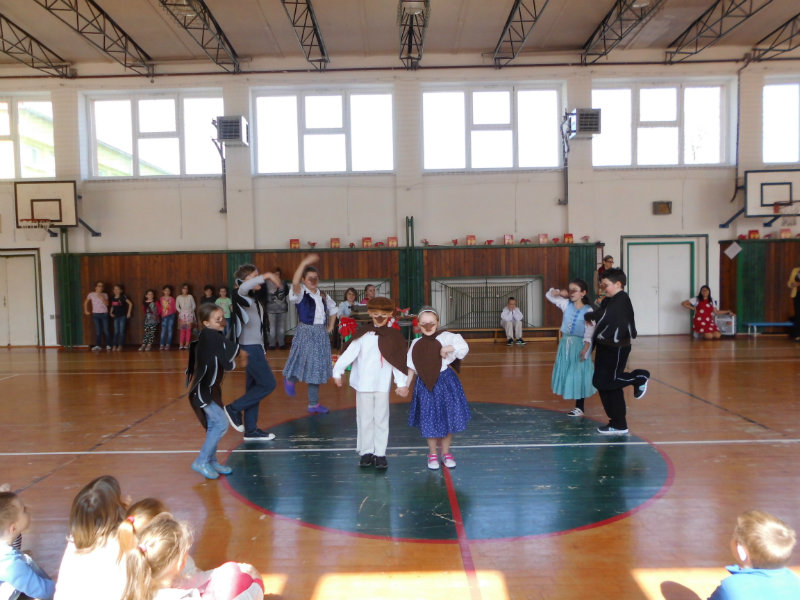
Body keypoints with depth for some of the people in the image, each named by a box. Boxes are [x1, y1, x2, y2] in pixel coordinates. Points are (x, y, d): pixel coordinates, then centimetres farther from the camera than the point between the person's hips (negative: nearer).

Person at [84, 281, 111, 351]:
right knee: (98, 331, 0)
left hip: (104, 314, 0)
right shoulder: (91, 294, 3)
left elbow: (107, 304, -6)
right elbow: (86, 302, 15)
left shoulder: (105, 295, 4)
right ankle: (98, 345, 3)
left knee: (106, 330, -2)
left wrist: (102, 298, -17)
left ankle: (108, 345, 5)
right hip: (95, 314, 0)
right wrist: (86, 310, 11)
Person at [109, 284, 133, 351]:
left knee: (121, 331, -1)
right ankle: (114, 345, 8)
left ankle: (120, 345, 4)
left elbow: (130, 304, -7)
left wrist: (128, 313, -7)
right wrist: (111, 312, 4)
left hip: (123, 316, -4)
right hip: (116, 316, 4)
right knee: (116, 331, 5)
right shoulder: (112, 298, 6)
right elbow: (112, 306, 19)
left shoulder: (123, 297, -8)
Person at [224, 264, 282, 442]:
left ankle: (251, 430, 16)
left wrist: (262, 350, 20)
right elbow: (244, 287, -38)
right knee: (268, 384, -8)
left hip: (255, 348, 9)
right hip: (249, 349, -9)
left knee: (254, 388, 10)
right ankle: (234, 409, 3)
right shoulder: (241, 296, -11)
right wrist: (266, 276, -38)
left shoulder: (255, 299, 16)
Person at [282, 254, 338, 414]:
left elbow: (333, 309, 28)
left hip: (321, 335, 6)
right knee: (304, 362, -12)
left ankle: (314, 404, 21)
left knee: (317, 368, 11)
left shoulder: (323, 295, 11)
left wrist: (330, 327, 17)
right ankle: (290, 379, 26)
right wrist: (304, 263, -37)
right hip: (305, 333, -6)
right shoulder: (300, 293, -8)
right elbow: (295, 283, -32)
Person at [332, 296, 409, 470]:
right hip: (363, 383, 0)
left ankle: (380, 453, 13)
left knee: (381, 420, 5)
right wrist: (337, 371, -7)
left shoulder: (393, 336, 1)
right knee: (365, 419, 8)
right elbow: (349, 353, -2)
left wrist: (402, 383, -5)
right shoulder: (363, 333, 1)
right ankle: (366, 452, 19)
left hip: (383, 384, 0)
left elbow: (398, 361, -1)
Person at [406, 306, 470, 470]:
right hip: (425, 386, 2)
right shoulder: (416, 344, 4)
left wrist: (449, 348, -31)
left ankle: (446, 453, 29)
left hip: (446, 382, -1)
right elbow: (412, 368, 9)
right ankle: (432, 454, 28)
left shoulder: (446, 337, -6)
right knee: (429, 421, 7)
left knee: (449, 418, 7)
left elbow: (464, 348, -17)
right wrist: (405, 385, 4)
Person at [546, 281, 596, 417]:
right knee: (567, 373, 11)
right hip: (565, 343, 5)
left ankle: (579, 407, 10)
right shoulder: (566, 304, 3)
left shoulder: (588, 311, -11)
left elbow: (589, 333, -15)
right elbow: (549, 295, 12)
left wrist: (585, 349, -22)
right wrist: (560, 293, -5)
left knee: (578, 375, 0)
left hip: (579, 345, -5)